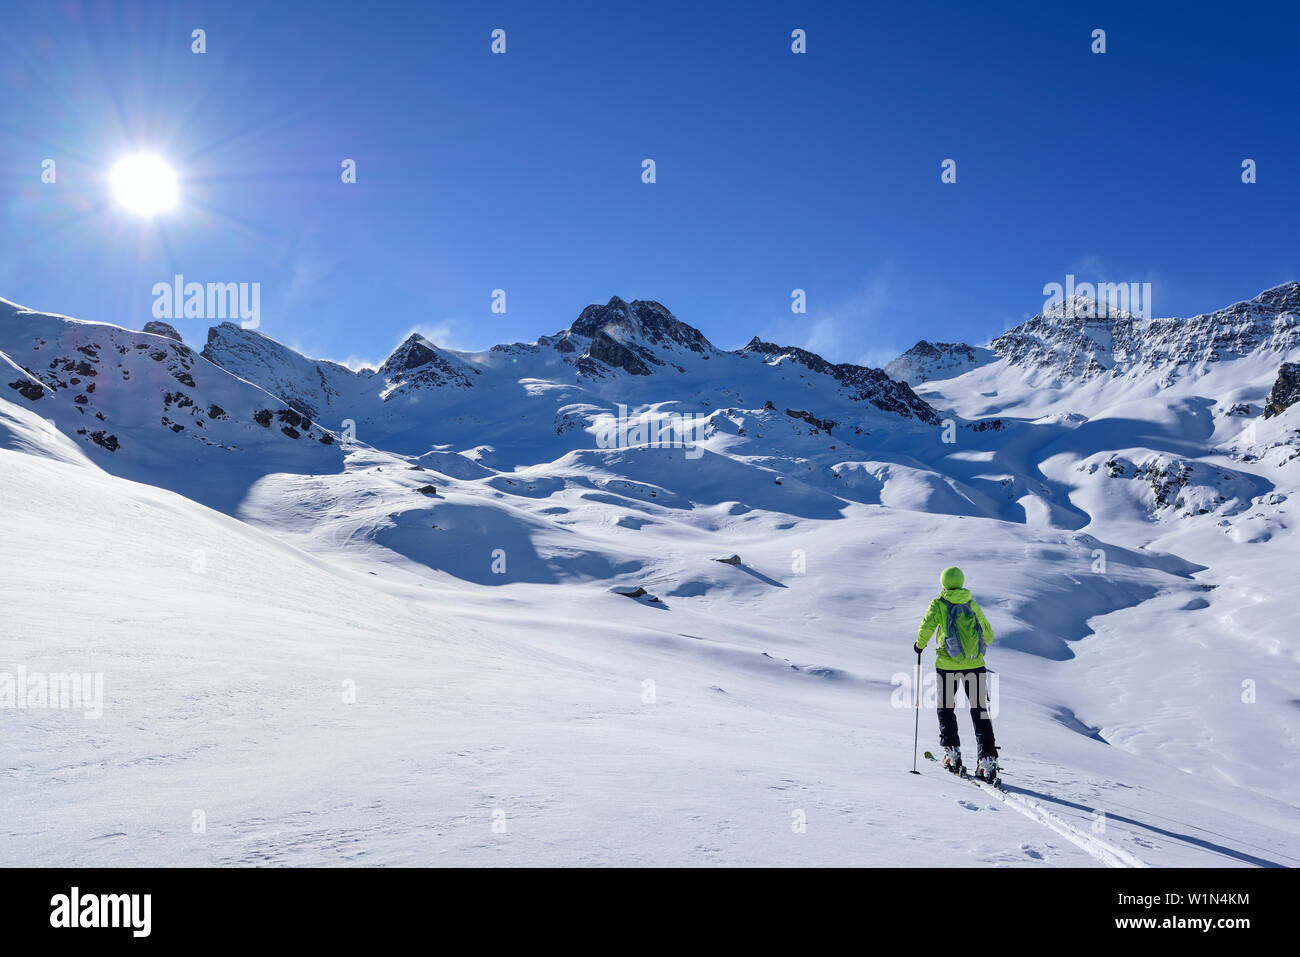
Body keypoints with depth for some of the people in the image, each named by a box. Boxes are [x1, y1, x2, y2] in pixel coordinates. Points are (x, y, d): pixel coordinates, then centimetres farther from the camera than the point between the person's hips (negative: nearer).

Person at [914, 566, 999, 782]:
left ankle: (952, 751, 9)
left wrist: (920, 645, 4)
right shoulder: (973, 605, 8)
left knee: (946, 708, 16)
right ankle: (988, 759, -1)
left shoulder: (938, 604, -2)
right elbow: (989, 636, 14)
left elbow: (926, 627, -15)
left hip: (948, 665, -2)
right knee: (980, 711, 7)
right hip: (975, 665, 2)